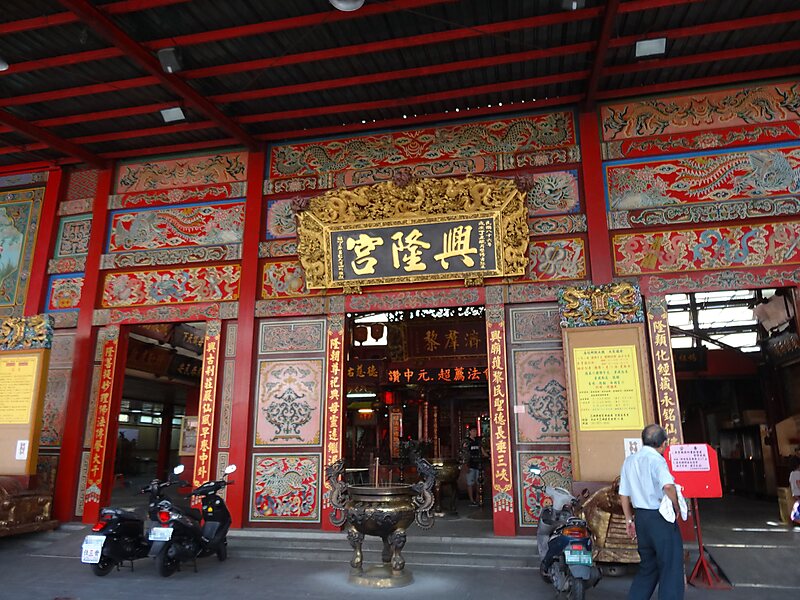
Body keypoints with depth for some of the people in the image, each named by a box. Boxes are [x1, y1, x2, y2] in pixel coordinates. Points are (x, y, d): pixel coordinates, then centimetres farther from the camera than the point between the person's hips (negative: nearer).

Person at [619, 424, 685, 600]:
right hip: (661, 519, -7)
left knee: (647, 566, 19)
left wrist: (629, 520, 20)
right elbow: (668, 486, -32)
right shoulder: (656, 460, -14)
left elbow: (623, 494, 12)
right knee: (671, 567, 5)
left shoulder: (629, 461, 8)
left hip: (641, 518, 7)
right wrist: (676, 508, -15)